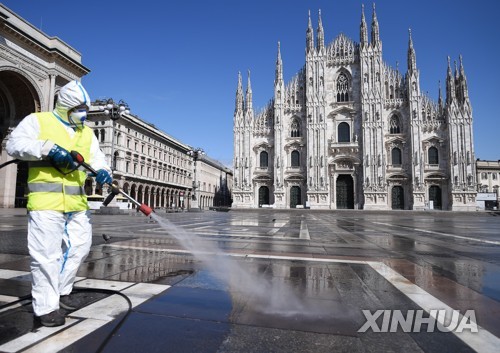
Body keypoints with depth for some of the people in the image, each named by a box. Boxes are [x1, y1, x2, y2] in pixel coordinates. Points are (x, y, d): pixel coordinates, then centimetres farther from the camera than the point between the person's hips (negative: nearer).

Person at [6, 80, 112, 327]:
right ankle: (46, 306, 9)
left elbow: (97, 158, 10)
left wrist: (102, 172, -12)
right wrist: (49, 148, -22)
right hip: (46, 199, -6)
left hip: (77, 202, 6)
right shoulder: (37, 121, 4)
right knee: (47, 254, -4)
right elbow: (15, 144, -8)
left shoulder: (87, 133, 19)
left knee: (80, 247, 12)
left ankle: (60, 290, 32)